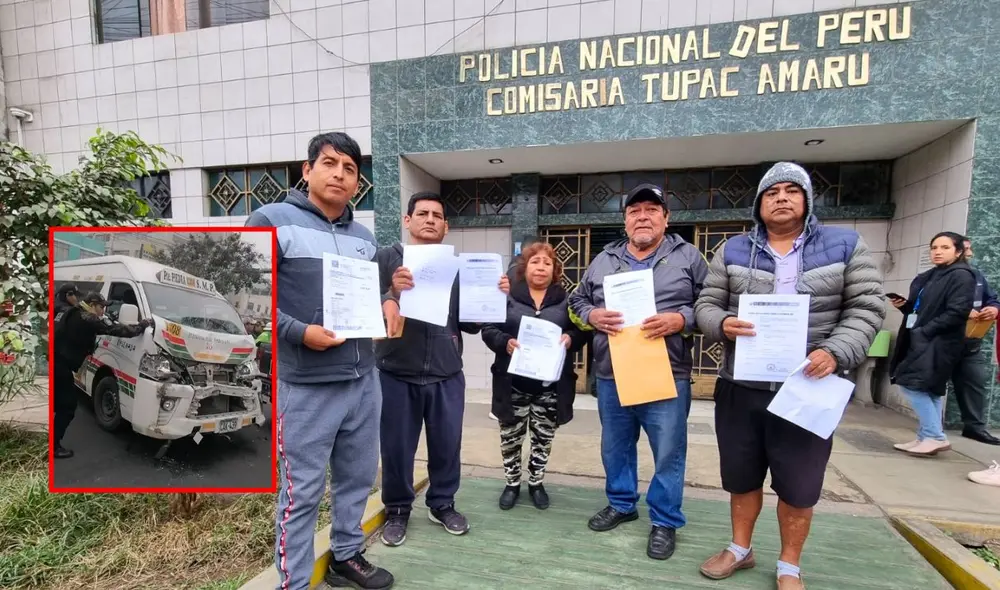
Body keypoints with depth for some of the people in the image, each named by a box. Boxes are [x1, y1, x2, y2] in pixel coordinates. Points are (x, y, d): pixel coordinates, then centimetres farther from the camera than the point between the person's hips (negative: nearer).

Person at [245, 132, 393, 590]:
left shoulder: (364, 237, 14)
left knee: (357, 477, 19)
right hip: (305, 386, -6)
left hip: (364, 381, 6)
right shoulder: (272, 221, -5)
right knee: (301, 492, 7)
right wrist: (299, 333, -18)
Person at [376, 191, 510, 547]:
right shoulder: (386, 259, 0)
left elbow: (470, 323, 7)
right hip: (397, 374, -2)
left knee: (447, 445, 13)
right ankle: (397, 509, 33)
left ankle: (442, 504, 36)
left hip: (446, 376, 3)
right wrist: (391, 293, -29)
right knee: (397, 448, 10)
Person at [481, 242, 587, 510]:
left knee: (543, 437, 14)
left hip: (551, 384, 1)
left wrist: (570, 338, -16)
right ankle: (512, 483, 31)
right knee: (510, 435, 10)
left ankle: (536, 483, 35)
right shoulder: (507, 296, 1)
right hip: (514, 382, -1)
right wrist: (505, 342, -21)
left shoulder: (565, 299, 6)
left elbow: (581, 331, 6)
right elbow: (488, 330, -2)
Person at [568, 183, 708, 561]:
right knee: (615, 447, 17)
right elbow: (577, 301, 13)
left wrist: (680, 319, -18)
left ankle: (665, 520, 27)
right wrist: (593, 315, -7)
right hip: (610, 375, 3)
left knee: (668, 453, 7)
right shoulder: (604, 260, 11)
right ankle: (621, 504, 38)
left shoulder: (688, 257, 3)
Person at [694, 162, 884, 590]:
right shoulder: (733, 251, 5)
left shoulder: (845, 245, 4)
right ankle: (740, 549, 38)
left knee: (798, 485, 12)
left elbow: (867, 308, -1)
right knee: (741, 476, 16)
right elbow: (706, 305, 3)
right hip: (739, 388, 1)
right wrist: (722, 324, -19)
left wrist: (835, 352, -17)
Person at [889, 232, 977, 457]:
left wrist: (924, 331, -19)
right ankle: (926, 438, 16)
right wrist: (904, 305, 1)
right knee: (929, 389, 10)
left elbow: (957, 313, -17)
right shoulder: (927, 277, 17)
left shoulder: (962, 276, -7)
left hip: (938, 343, -8)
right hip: (920, 341, 8)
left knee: (912, 384, -13)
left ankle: (935, 437, -3)